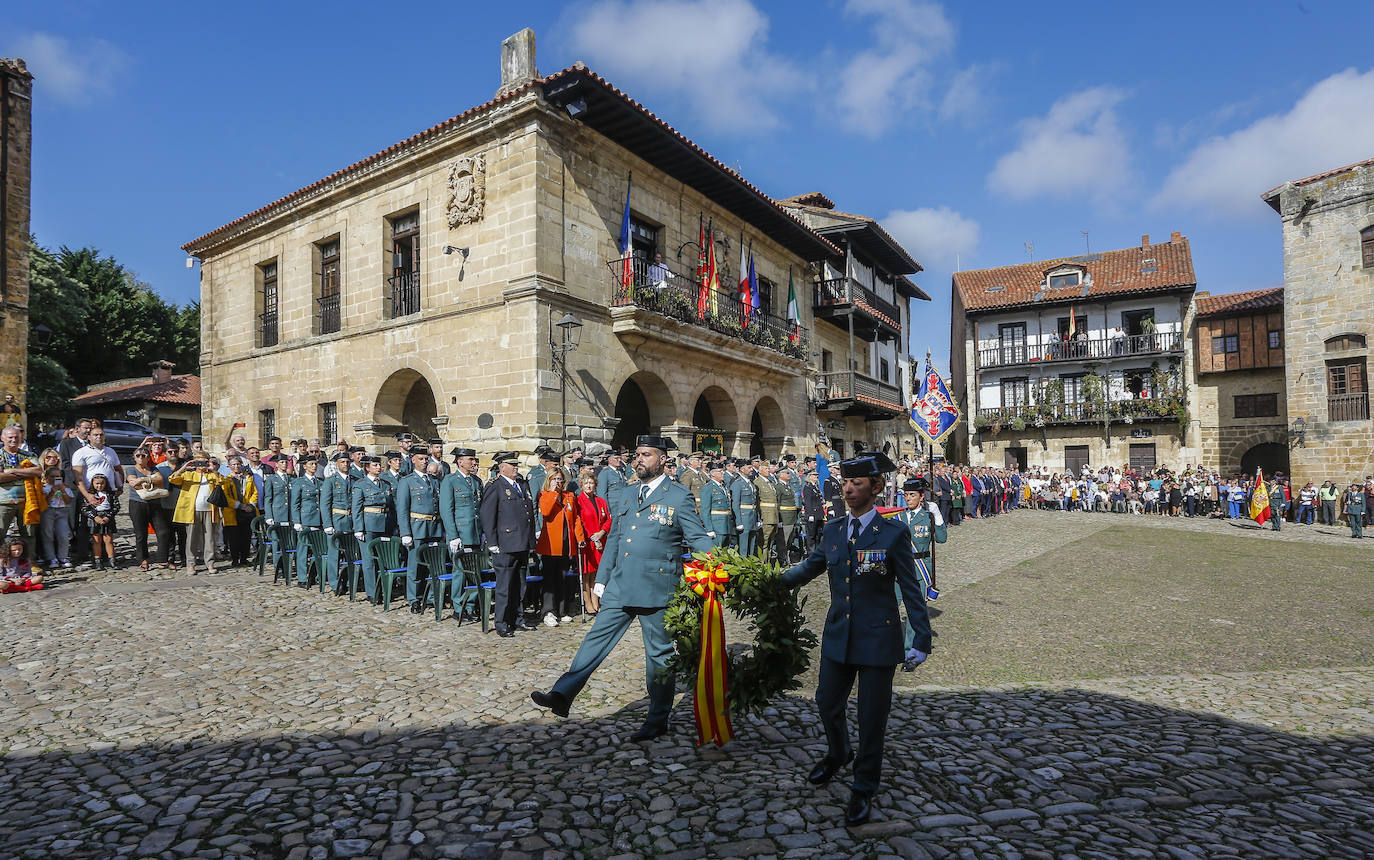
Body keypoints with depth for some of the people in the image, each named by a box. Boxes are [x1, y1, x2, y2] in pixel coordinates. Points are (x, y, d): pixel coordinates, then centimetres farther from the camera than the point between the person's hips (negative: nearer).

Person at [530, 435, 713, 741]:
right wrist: (601, 579, 19)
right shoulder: (624, 498, 14)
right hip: (619, 587, 6)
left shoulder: (679, 498, -5)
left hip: (657, 589, -5)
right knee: (596, 639, 6)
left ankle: (657, 721, 21)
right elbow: (613, 542, 19)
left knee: (659, 653, 7)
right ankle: (561, 696, 13)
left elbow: (699, 538, -9)